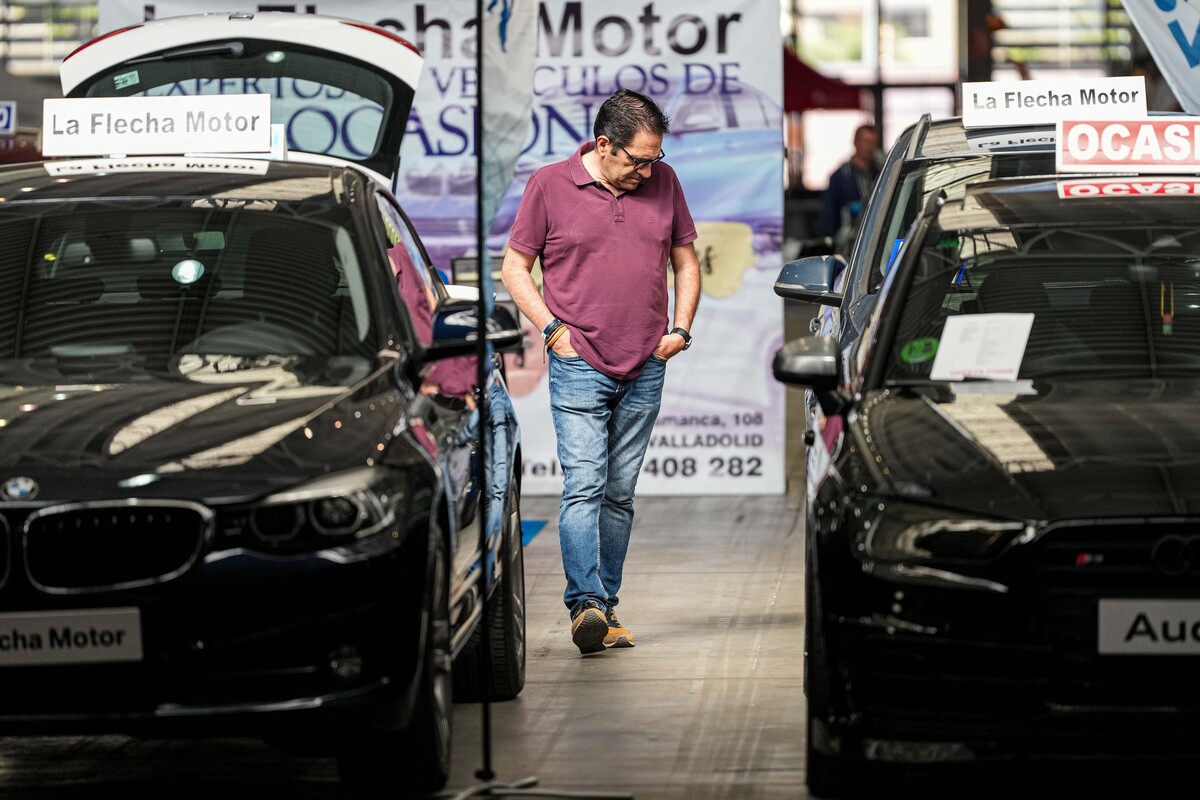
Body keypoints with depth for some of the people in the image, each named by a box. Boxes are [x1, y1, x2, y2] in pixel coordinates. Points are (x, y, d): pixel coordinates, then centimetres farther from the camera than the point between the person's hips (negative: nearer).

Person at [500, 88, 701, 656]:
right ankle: (585, 604, -23)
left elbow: (685, 261, 17)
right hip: (579, 366, -4)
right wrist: (552, 329, -8)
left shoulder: (663, 182, 6)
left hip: (646, 369, 4)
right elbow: (515, 268, 3)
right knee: (583, 485, -15)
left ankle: (608, 608, 13)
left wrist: (681, 327, 5)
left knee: (620, 494, 8)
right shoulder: (549, 185, -3)